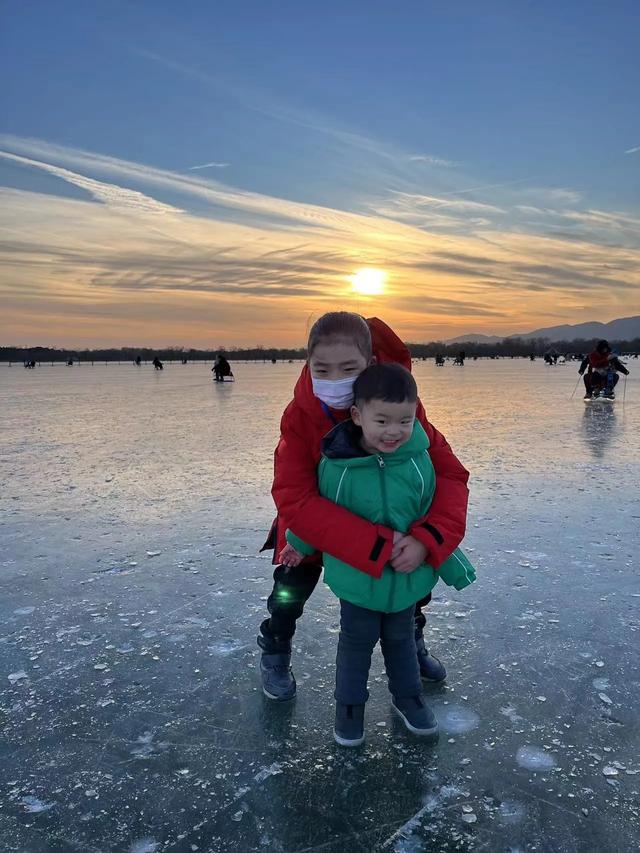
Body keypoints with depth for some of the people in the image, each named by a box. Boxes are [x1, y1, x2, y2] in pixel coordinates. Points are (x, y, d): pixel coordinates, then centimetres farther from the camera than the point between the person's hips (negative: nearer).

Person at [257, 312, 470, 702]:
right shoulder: (299, 417, -35)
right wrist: (376, 546, -50)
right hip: (313, 520, -2)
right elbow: (295, 501, -41)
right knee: (292, 586, -4)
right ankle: (274, 654, 30)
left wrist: (427, 539, -49)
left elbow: (450, 474, -31)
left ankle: (411, 637, 39)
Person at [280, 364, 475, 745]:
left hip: (407, 574, 2)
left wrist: (455, 568, 4)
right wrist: (300, 546, 11)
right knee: (357, 640, 15)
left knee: (401, 637, 22)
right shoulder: (337, 464, -23)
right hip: (356, 576, -2)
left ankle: (408, 696, 45)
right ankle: (350, 704, 38)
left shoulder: (419, 461, -16)